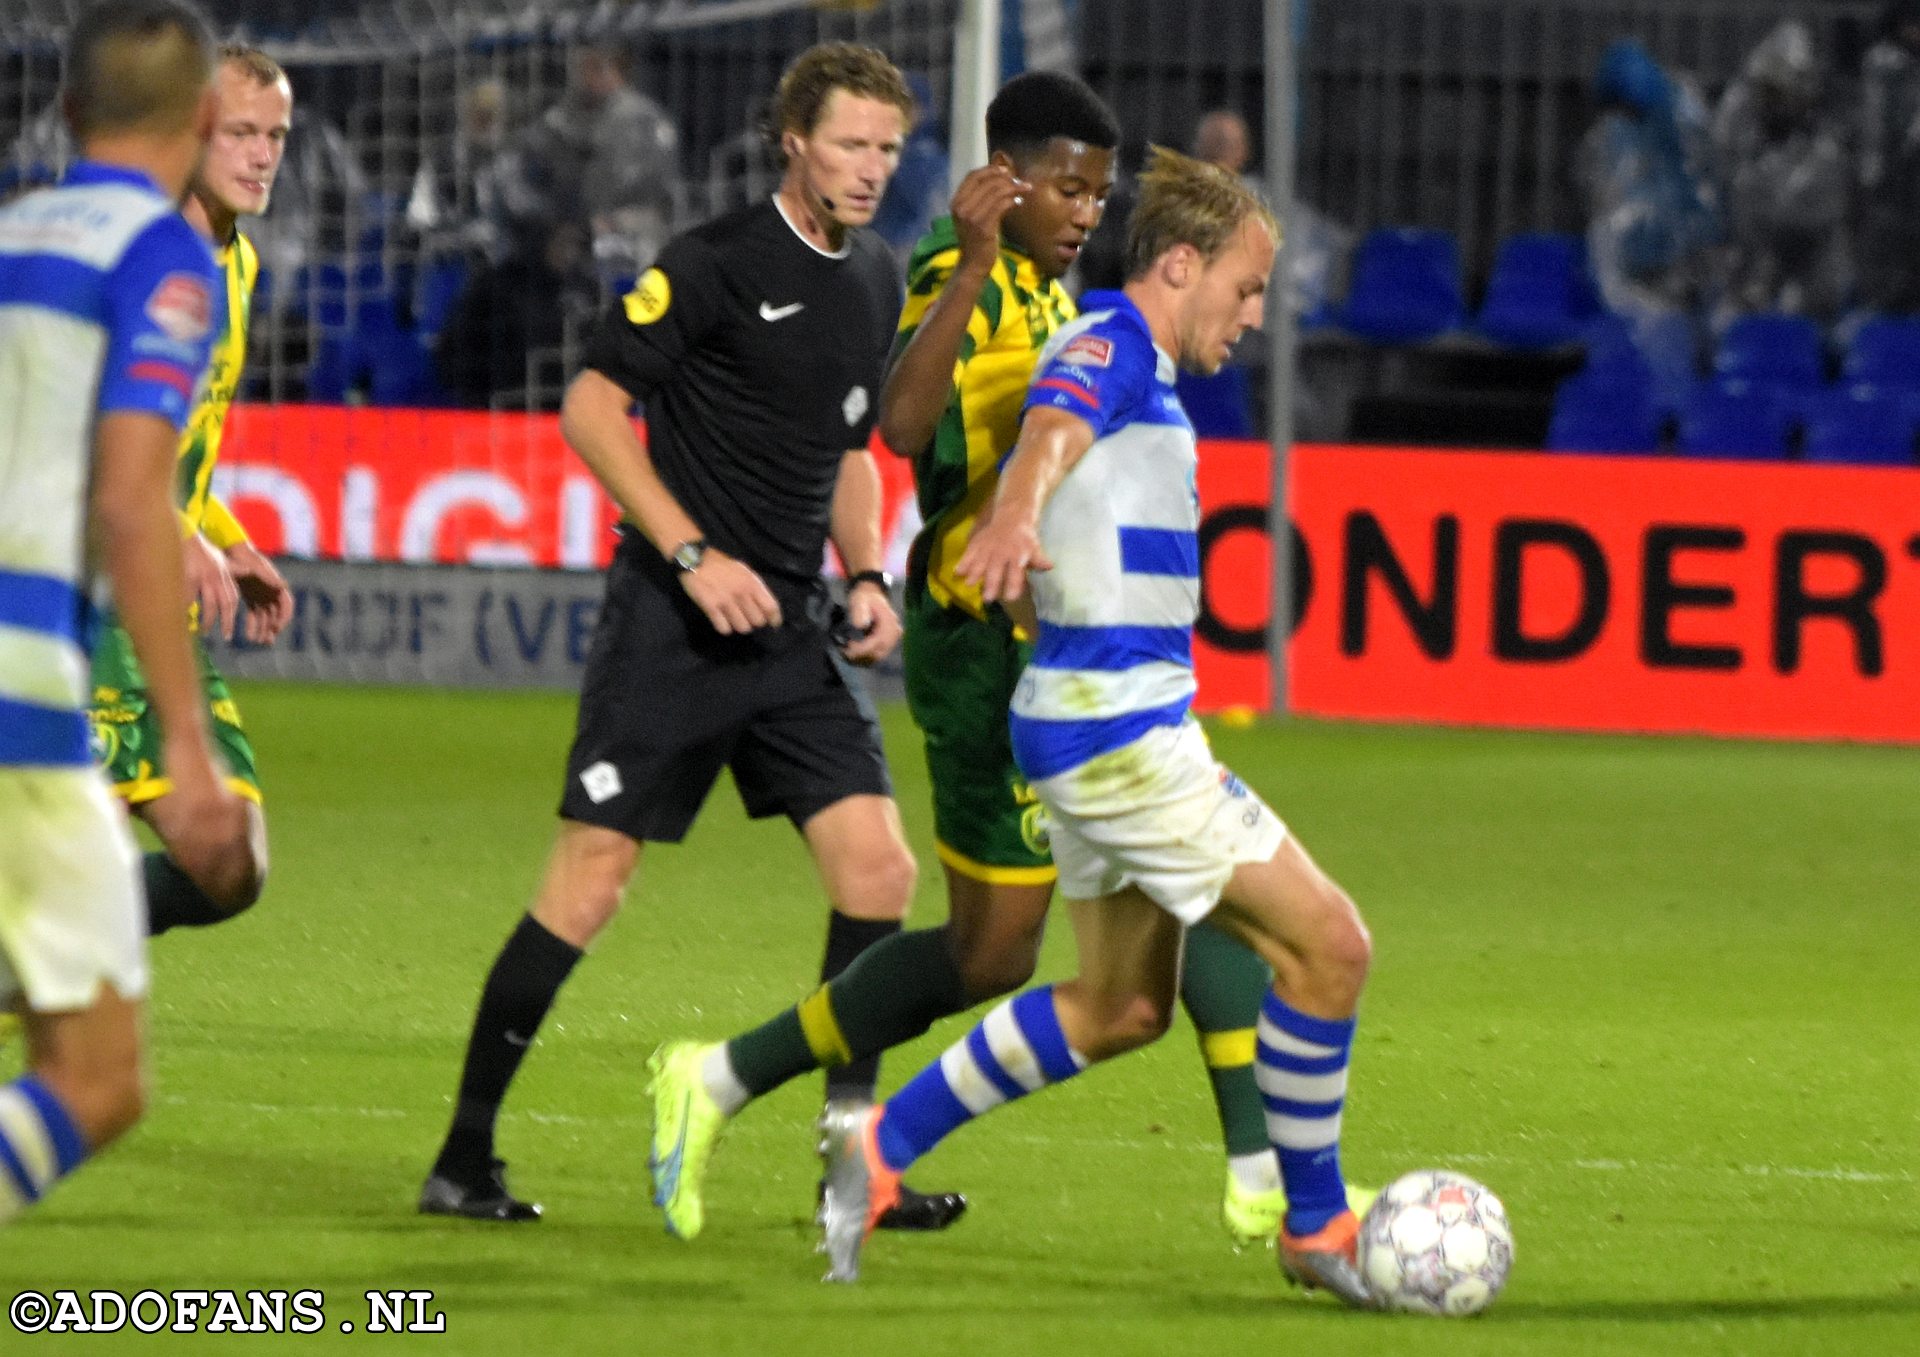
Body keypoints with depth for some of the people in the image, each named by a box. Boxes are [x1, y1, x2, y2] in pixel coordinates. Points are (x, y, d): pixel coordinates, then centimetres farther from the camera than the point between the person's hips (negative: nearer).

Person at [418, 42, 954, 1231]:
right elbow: (592, 406, -11)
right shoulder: (715, 263, -9)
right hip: (673, 627, -7)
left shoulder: (878, 283, 14)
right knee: (589, 883, -7)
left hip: (794, 634, 7)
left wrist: (866, 577, 9)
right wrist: (695, 555, -17)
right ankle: (465, 1156, 2)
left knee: (879, 869, -4)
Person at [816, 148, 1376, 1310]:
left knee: (1123, 1007, 19)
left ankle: (882, 1146, 19)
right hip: (1118, 725, -11)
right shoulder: (1111, 343, -13)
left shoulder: (1134, 368, 18)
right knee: (1327, 946, -8)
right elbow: (1052, 433, -34)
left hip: (1104, 720, 11)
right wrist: (1015, 518, -55)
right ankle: (1319, 1228, 1)